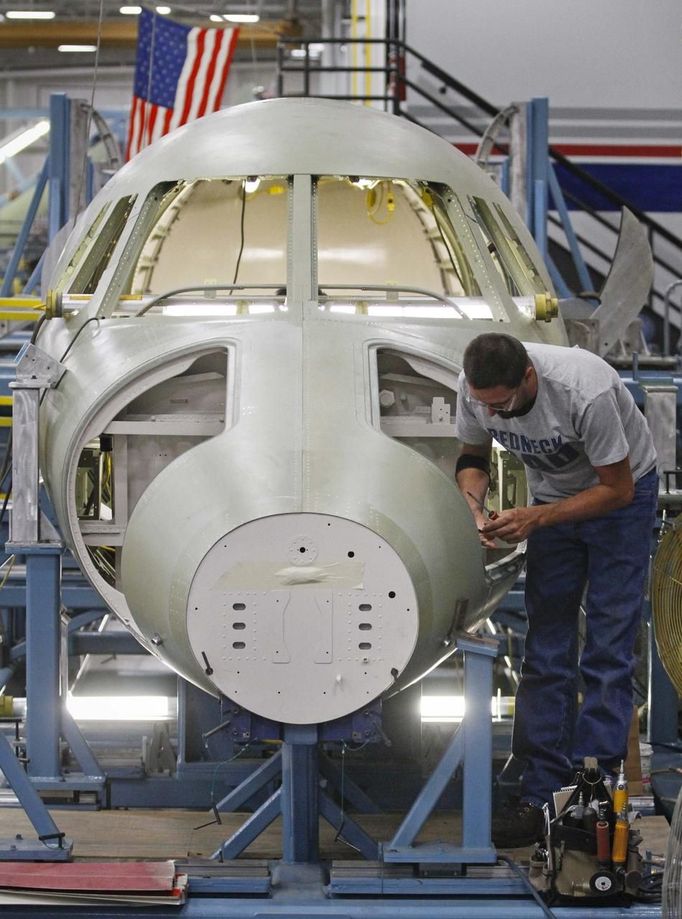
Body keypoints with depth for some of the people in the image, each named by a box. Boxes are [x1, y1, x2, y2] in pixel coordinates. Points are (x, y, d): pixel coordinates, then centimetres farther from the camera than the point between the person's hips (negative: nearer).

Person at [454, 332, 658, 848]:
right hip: (553, 494, 5)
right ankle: (543, 796, 3)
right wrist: (472, 504, -22)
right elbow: (474, 456, -1)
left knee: (607, 650, -9)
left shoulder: (586, 393, -38)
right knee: (546, 649, 0)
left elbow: (617, 489, -26)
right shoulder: (475, 387, -21)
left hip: (623, 490, -5)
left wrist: (536, 517, -33)